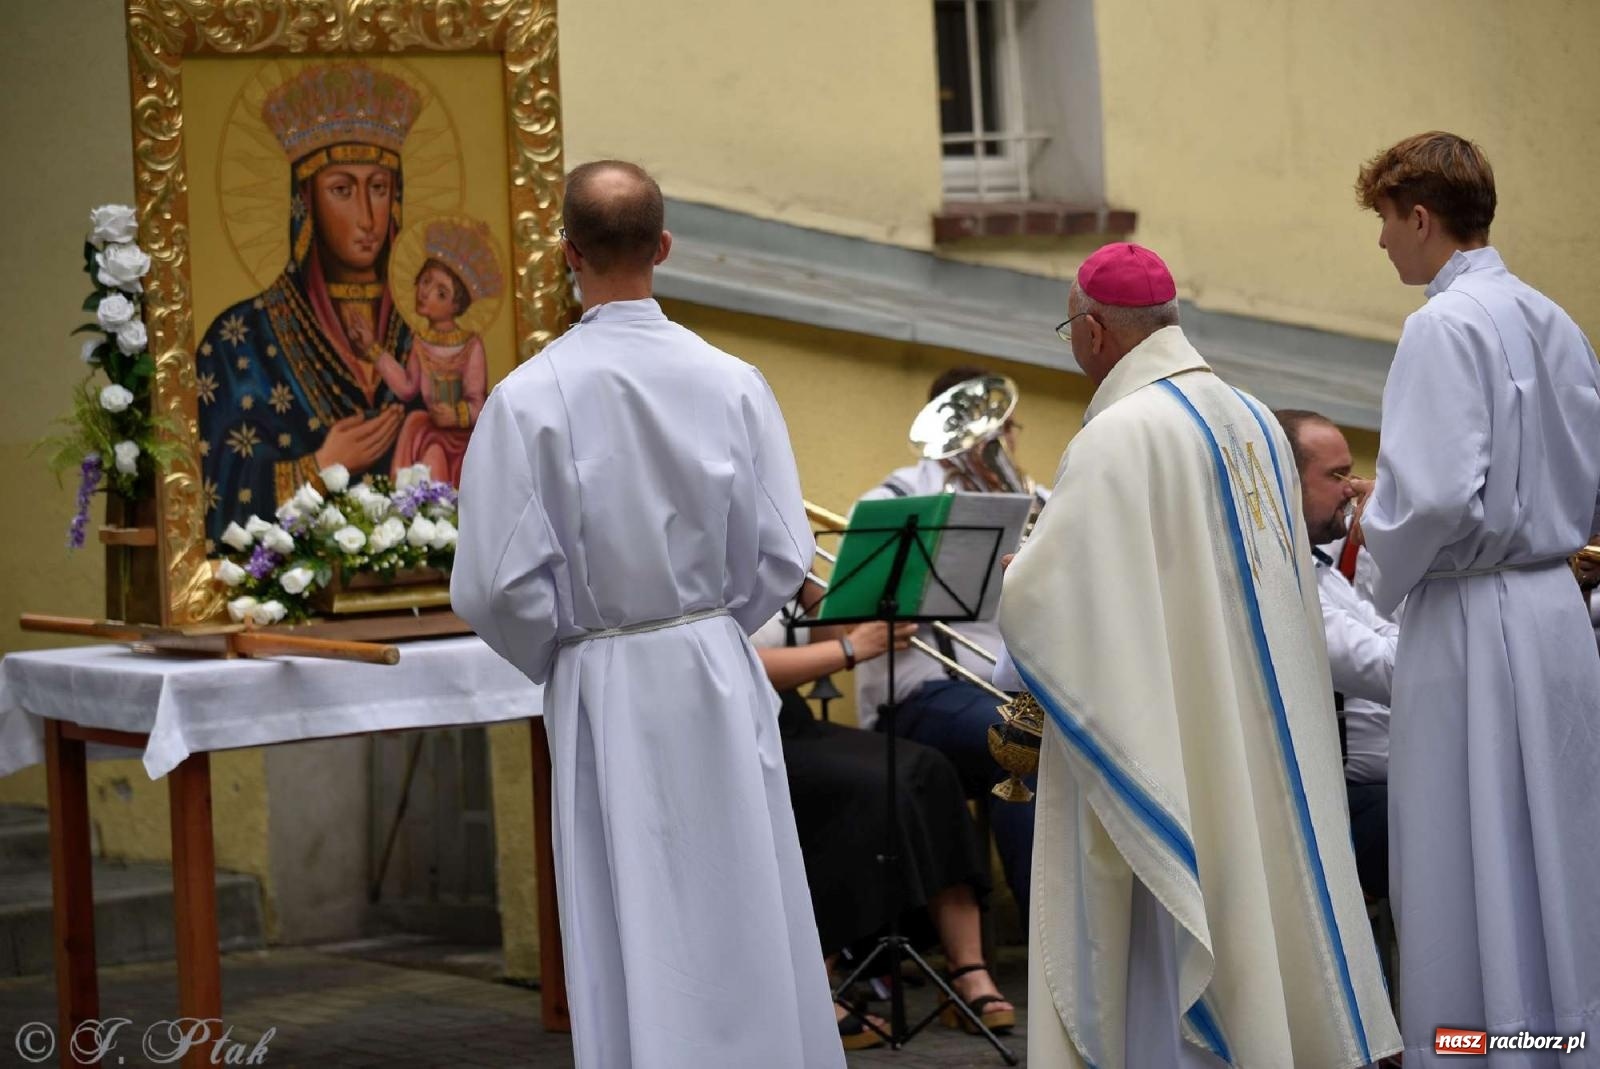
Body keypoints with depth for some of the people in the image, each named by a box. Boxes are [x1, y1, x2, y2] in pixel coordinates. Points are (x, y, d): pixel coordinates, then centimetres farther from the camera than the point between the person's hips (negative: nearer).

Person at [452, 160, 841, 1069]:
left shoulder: (530, 397, -13)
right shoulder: (731, 382, -7)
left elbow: (498, 587, -12)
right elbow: (781, 559, -4)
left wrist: (558, 655, 7)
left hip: (605, 693, -2)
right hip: (720, 681, 2)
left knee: (634, 936, 7)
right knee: (744, 924, 12)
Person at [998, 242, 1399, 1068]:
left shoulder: (1120, 435, -16)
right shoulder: (1255, 422, 8)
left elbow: (1037, 600, -18)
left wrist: (1015, 570, 5)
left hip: (1164, 746, -8)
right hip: (1263, 744, 8)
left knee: (1163, 959, -2)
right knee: (1257, 898, 14)